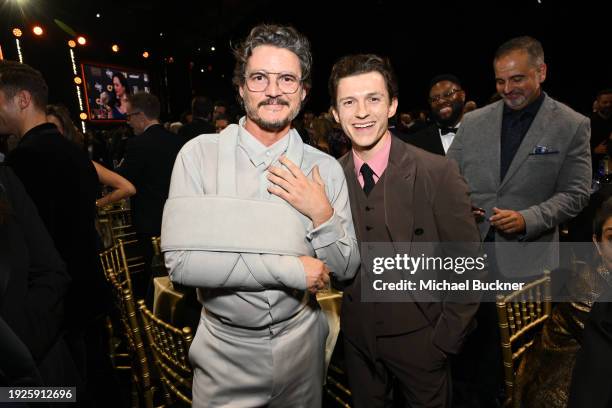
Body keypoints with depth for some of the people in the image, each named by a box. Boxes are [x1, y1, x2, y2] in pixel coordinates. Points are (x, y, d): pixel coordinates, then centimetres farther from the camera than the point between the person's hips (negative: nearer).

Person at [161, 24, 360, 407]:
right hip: (224, 349, -1)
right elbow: (180, 262, -20)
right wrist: (290, 269, -21)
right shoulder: (199, 153, -13)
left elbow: (346, 269, -4)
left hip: (300, 342, 2)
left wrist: (322, 214, -22)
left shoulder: (326, 168, -8)